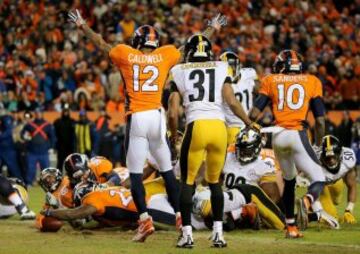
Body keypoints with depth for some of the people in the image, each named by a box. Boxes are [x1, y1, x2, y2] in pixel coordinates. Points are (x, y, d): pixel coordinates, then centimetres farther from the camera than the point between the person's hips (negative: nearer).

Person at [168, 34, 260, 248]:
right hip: (219, 127, 2)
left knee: (188, 182, 11)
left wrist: (174, 134, 23)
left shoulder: (180, 73, 10)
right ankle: (218, 233, 12)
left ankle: (187, 234, 4)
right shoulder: (221, 69, 11)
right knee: (215, 181, 18)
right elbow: (232, 102, 0)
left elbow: (173, 113, 5)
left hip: (196, 126, -2)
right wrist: (250, 123, 14)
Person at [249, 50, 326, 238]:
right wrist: (318, 145, 19)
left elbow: (254, 113, 5)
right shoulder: (312, 82, 12)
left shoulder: (271, 81, 14)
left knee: (289, 179, 22)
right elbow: (320, 120, 7)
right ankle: (308, 200, -33)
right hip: (297, 134, -3)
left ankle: (291, 226, 21)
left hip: (278, 135, 3)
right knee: (318, 179, 1)